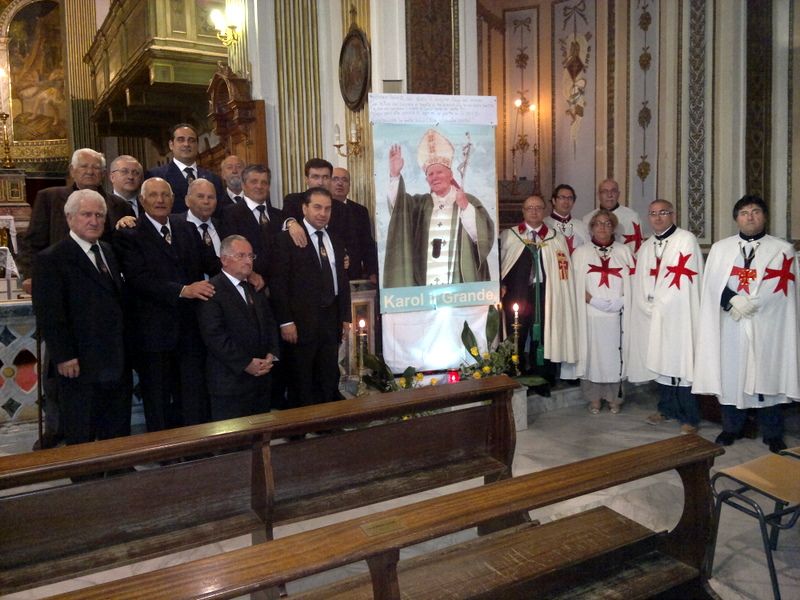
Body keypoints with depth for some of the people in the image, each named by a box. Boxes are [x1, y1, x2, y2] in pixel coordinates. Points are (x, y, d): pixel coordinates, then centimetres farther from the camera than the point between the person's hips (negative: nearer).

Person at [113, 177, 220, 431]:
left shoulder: (187, 228, 11)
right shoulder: (128, 235, -4)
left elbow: (211, 263, 7)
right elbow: (139, 279, -17)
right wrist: (183, 290, -25)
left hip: (191, 330, 4)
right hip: (154, 333, -3)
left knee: (196, 405, 9)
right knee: (158, 405, 11)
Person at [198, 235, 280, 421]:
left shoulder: (255, 288, 15)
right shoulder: (212, 291, -11)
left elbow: (270, 323, 16)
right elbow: (214, 335, -18)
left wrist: (271, 354, -1)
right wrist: (246, 364, -18)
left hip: (261, 377, 7)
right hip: (231, 381, -7)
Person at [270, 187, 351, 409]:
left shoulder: (335, 242, 15)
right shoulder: (287, 239, -5)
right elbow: (278, 283, -10)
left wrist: (345, 318, 12)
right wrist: (286, 321, -14)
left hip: (331, 321, 6)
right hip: (301, 323, -5)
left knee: (330, 383, 11)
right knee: (301, 385, 5)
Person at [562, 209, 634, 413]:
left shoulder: (623, 252, 9)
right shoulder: (581, 253, 6)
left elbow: (631, 284, 7)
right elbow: (576, 286, 2)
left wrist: (618, 302, -6)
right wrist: (593, 300, -9)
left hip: (616, 316, 1)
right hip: (590, 317, -1)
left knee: (614, 356, 4)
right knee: (592, 355, 1)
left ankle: (614, 398, 16)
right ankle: (594, 398, 12)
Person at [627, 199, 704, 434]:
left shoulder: (686, 240, -5)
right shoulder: (646, 247, 16)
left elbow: (684, 278, -12)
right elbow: (640, 284, 13)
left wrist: (659, 305, -9)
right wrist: (649, 307, 0)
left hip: (678, 316, -6)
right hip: (652, 316, 6)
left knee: (680, 362, -6)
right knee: (658, 360, 9)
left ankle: (689, 417, 3)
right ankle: (667, 409, 23)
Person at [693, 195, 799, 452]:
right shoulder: (720, 248, 10)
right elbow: (713, 283, 0)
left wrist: (746, 303, -14)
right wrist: (733, 301, -15)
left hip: (767, 327, -1)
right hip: (730, 325, 2)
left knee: (767, 375, 3)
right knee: (729, 375, 5)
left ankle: (772, 434, 16)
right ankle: (731, 428, 19)